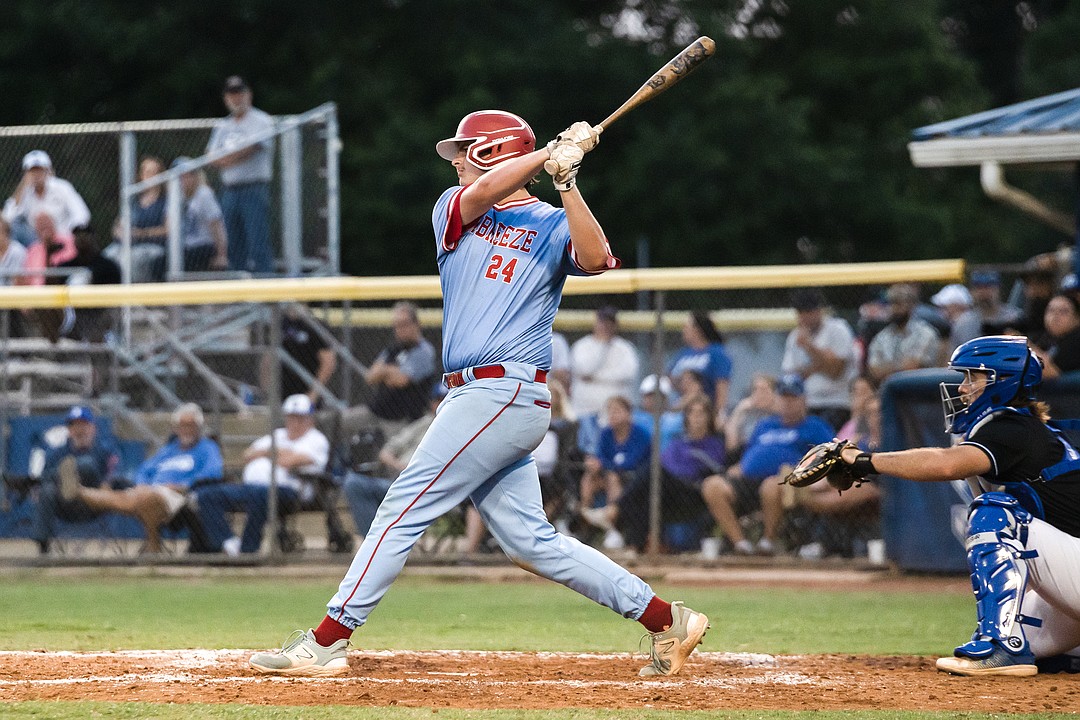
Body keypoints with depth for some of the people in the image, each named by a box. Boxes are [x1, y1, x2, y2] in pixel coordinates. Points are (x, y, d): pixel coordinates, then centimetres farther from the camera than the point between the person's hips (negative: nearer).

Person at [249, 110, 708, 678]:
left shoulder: (553, 225, 0)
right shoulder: (455, 210, 17)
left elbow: (596, 260, -21)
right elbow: (482, 193, -6)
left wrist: (565, 180, -29)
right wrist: (550, 153, -13)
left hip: (504, 393, -7)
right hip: (476, 395, 7)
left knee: (404, 509, -10)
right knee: (530, 541, 5)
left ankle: (326, 642, -8)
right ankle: (666, 621, 10)